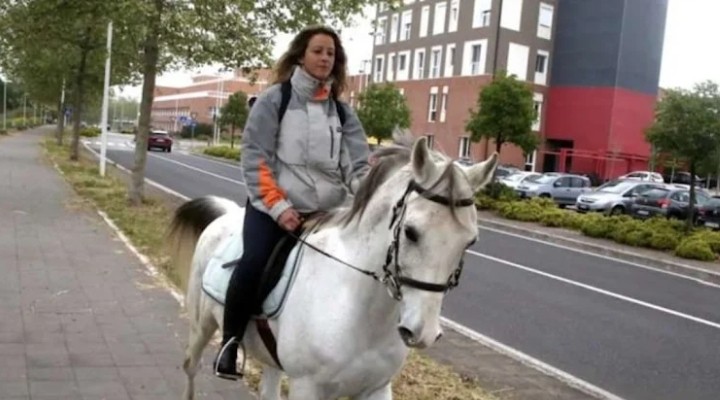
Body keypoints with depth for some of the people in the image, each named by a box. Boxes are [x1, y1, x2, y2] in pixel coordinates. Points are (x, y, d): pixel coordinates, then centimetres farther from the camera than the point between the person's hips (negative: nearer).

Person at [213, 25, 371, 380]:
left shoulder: (342, 111, 12)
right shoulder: (274, 99, 0)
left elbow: (359, 163, 3)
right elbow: (255, 158, -6)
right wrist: (278, 205, -16)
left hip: (327, 212, 5)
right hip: (271, 207, -4)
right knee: (254, 263, -26)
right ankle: (230, 340, -2)